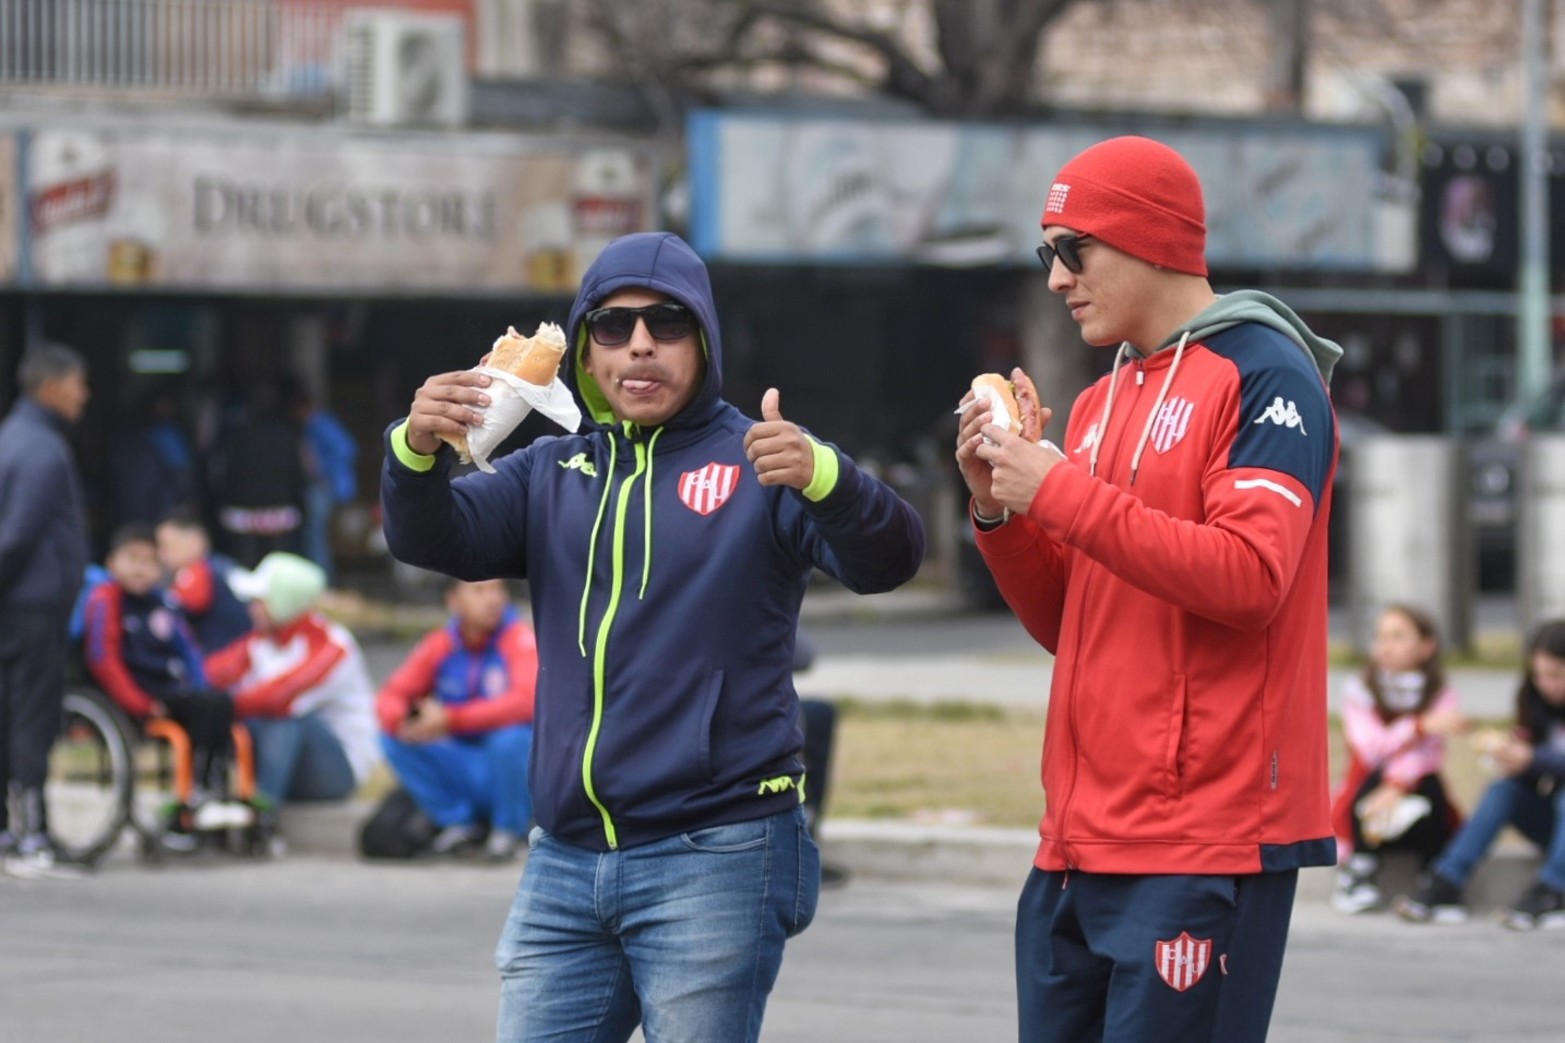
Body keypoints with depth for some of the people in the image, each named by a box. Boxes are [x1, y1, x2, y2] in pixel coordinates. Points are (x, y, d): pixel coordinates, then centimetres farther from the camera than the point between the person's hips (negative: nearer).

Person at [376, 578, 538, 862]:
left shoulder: (519, 638, -14)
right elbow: (391, 696, 0)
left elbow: (526, 701, -29)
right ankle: (458, 822, 0)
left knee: (511, 739, -35)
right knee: (393, 738, -15)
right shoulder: (441, 644, -1)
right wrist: (399, 719, -26)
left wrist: (451, 719, -34)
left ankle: (509, 830, -8)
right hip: (463, 770, 4)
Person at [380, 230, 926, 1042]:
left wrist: (820, 478, -37)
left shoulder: (756, 461, 0)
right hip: (564, 863, 4)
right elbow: (432, 539, 0)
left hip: (713, 861, -4)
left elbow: (887, 561, -14)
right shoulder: (550, 475, 14)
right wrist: (417, 451, -23)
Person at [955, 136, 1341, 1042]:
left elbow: (1248, 575, -18)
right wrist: (1000, 508, 4)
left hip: (1206, 840, -8)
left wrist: (1059, 490, -15)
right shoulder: (1102, 403, 19)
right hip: (1084, 838, 8)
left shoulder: (1263, 374, -5)